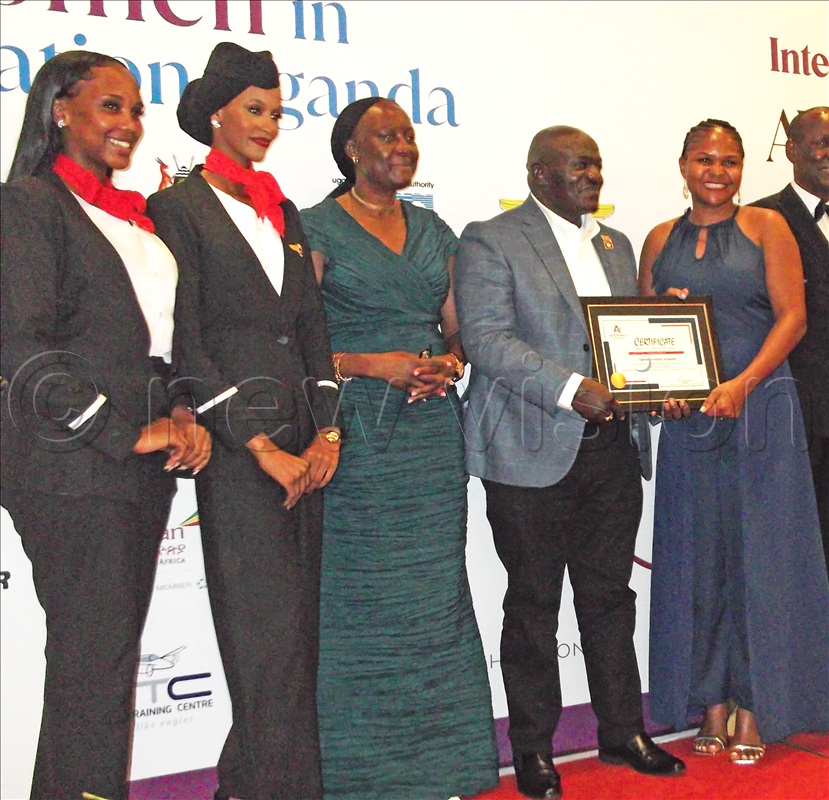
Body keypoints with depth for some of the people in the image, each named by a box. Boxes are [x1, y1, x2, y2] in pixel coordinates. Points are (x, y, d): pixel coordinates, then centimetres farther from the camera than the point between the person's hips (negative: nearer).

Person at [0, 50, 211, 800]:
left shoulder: (136, 215, 17)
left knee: (110, 660, 12)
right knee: (95, 668, -5)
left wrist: (180, 415, 3)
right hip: (73, 471, -7)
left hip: (140, 468, 8)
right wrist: (128, 431, -13)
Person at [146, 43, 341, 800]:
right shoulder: (180, 206, -2)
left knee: (297, 625, 9)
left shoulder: (284, 212, 18)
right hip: (236, 447, -6)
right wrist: (260, 447, -13)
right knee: (271, 631, -5)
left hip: (303, 441, 7)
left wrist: (328, 431, 2)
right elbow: (184, 343, -10)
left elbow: (313, 326, 15)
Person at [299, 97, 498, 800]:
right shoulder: (317, 229, -1)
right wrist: (375, 365, -15)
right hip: (357, 434, -5)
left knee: (434, 594, 7)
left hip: (432, 430, 5)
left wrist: (449, 363, -2)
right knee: (361, 597, -1)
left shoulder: (433, 231, 15)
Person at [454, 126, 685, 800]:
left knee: (610, 595, 13)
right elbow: (486, 338, -15)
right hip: (534, 453, -6)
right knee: (534, 604, 5)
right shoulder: (491, 241, -4)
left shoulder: (615, 244, 19)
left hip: (611, 446, 6)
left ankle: (623, 732, 26)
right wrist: (572, 390, -23)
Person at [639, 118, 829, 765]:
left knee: (761, 553, 0)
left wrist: (743, 384, -16)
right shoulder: (660, 240, 11)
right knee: (697, 555, 5)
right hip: (687, 415, 3)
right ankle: (711, 702, 16)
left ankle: (755, 706, 11)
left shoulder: (766, 226, 3)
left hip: (760, 408, -2)